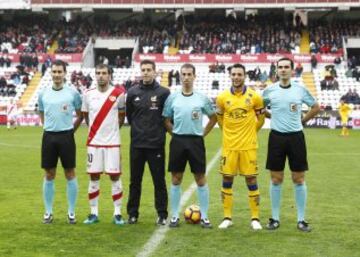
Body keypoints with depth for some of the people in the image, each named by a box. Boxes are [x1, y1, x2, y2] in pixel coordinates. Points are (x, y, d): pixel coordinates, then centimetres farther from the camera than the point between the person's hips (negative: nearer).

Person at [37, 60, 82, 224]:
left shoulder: (72, 93, -3)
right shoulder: (43, 93, 5)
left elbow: (80, 115, 6)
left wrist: (70, 130, 5)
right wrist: (50, 128, 12)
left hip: (66, 136, -2)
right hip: (49, 136, 2)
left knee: (70, 174, 3)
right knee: (49, 175, 7)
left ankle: (71, 212, 11)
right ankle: (48, 212, 16)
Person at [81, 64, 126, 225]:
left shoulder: (118, 94, -5)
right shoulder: (88, 94, 1)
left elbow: (122, 115, 8)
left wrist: (113, 129, 7)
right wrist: (95, 129, 10)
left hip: (112, 142, -2)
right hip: (93, 142, 2)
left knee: (115, 176, 0)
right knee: (94, 177, 4)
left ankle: (117, 213, 8)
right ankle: (94, 213, 13)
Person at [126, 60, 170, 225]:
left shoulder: (163, 92, -4)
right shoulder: (133, 92, 3)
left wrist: (160, 129, 4)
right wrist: (138, 128, 11)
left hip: (156, 144, -2)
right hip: (136, 144, 2)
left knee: (159, 181, 4)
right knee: (135, 181, 9)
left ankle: (162, 214, 14)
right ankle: (132, 214, 19)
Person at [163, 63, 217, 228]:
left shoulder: (202, 99, 1)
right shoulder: (172, 98, 3)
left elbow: (213, 118, 11)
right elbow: (166, 120, 10)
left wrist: (203, 134, 4)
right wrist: (175, 134, 2)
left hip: (196, 141, -1)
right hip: (178, 141, 1)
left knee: (200, 179, 1)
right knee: (176, 179, 6)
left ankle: (204, 216, 10)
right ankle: (175, 216, 14)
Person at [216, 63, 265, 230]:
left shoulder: (254, 96, -3)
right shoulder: (222, 97, -1)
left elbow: (261, 118, 11)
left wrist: (250, 131, 10)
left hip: (248, 146, -1)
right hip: (229, 146, 1)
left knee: (251, 180, 1)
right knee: (227, 180, 4)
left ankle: (255, 218, 9)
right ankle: (227, 217, 14)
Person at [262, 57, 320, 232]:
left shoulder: (300, 89, 0)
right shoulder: (270, 90, 1)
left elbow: (316, 107, 14)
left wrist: (302, 120, 8)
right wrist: (272, 116, 7)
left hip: (296, 137, 0)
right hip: (276, 137, 0)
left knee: (299, 179, 2)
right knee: (276, 179, 5)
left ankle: (301, 220, 11)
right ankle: (275, 218, 15)